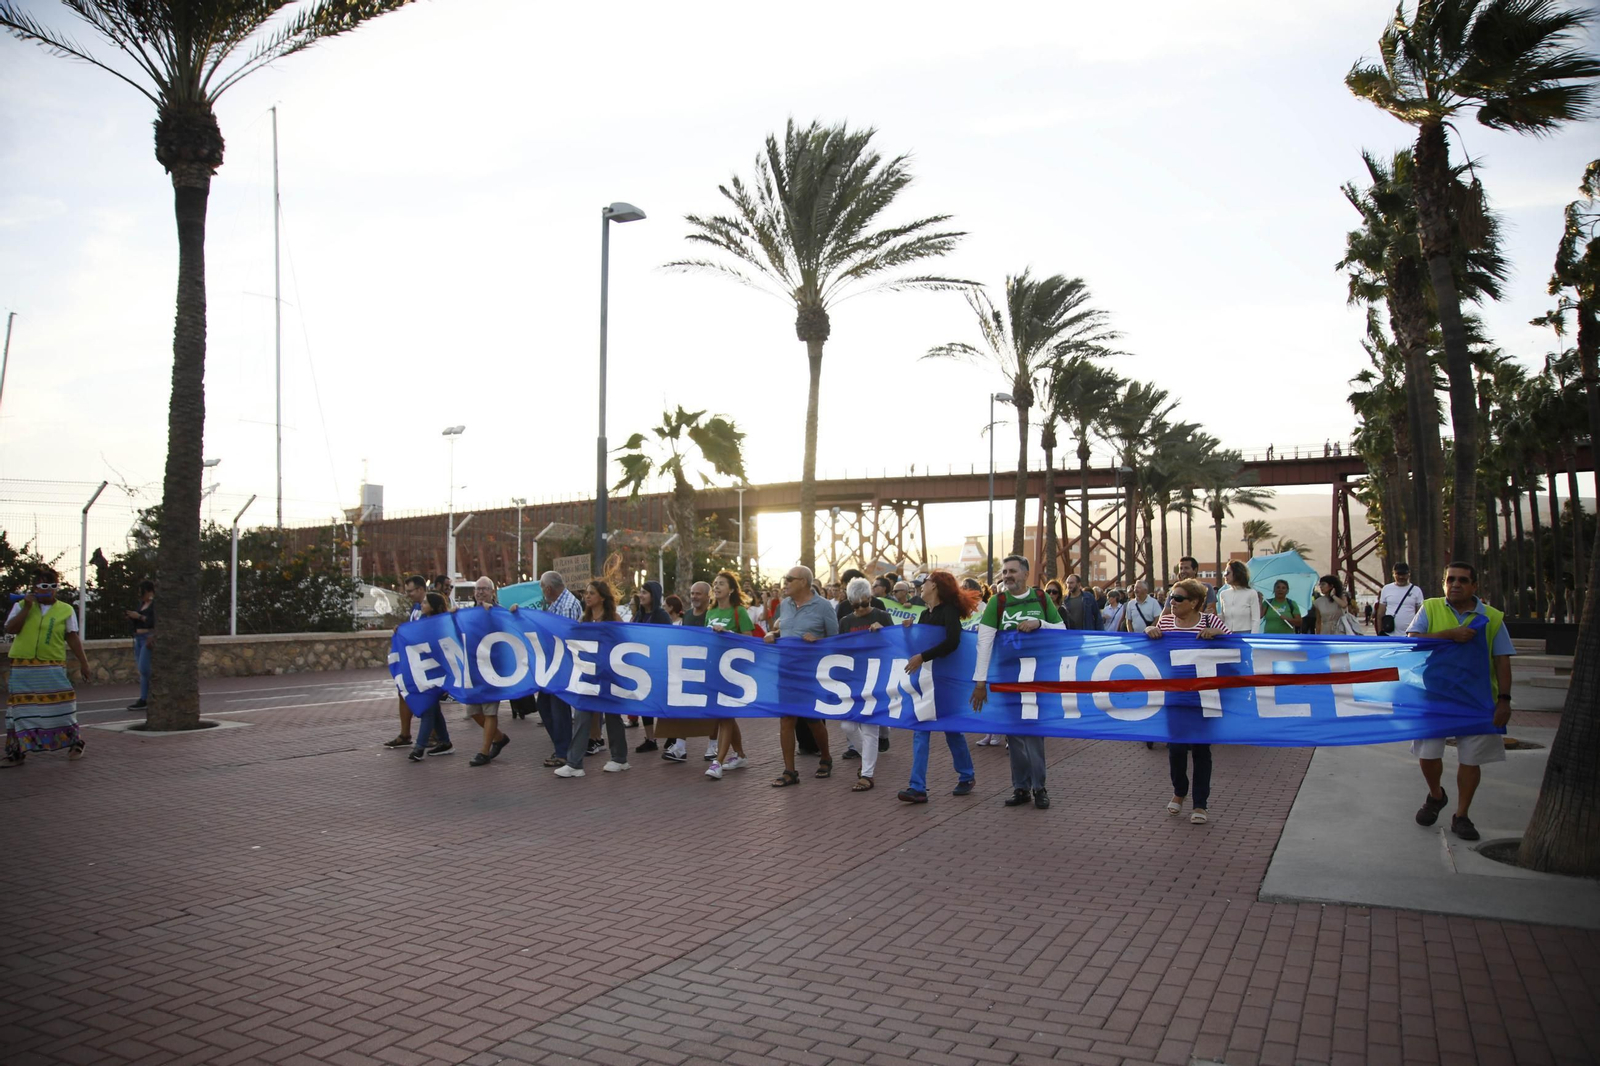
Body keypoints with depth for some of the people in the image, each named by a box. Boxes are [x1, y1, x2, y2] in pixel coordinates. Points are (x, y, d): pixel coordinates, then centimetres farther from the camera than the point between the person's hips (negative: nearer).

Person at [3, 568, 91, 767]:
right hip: (23, 667, 1)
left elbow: (72, 638, 7)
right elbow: (10, 629, -5)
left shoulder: (66, 610, 5)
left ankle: (75, 744, 12)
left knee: (61, 704, -2)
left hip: (53, 667, -1)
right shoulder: (21, 606, 7)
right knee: (21, 708, 5)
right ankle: (16, 752, 15)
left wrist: (83, 662, 6)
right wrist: (26, 608, -12)